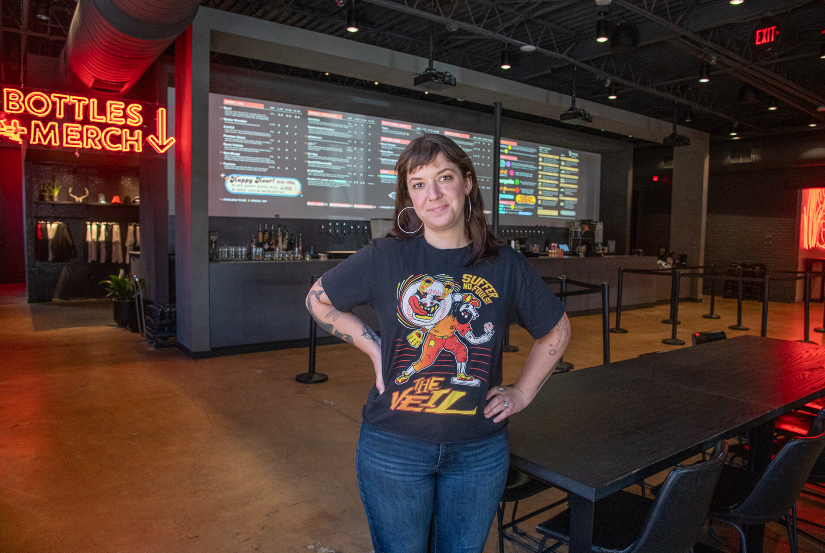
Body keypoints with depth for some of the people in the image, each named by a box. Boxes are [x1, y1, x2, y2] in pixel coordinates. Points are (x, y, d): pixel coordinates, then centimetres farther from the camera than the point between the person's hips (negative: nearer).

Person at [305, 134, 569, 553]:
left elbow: (556, 331, 11)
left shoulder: (506, 266, -4)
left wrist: (522, 393, 5)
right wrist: (373, 347, -3)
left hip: (480, 453, 2)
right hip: (394, 449, -1)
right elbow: (318, 300, 6)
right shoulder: (384, 257, -8)